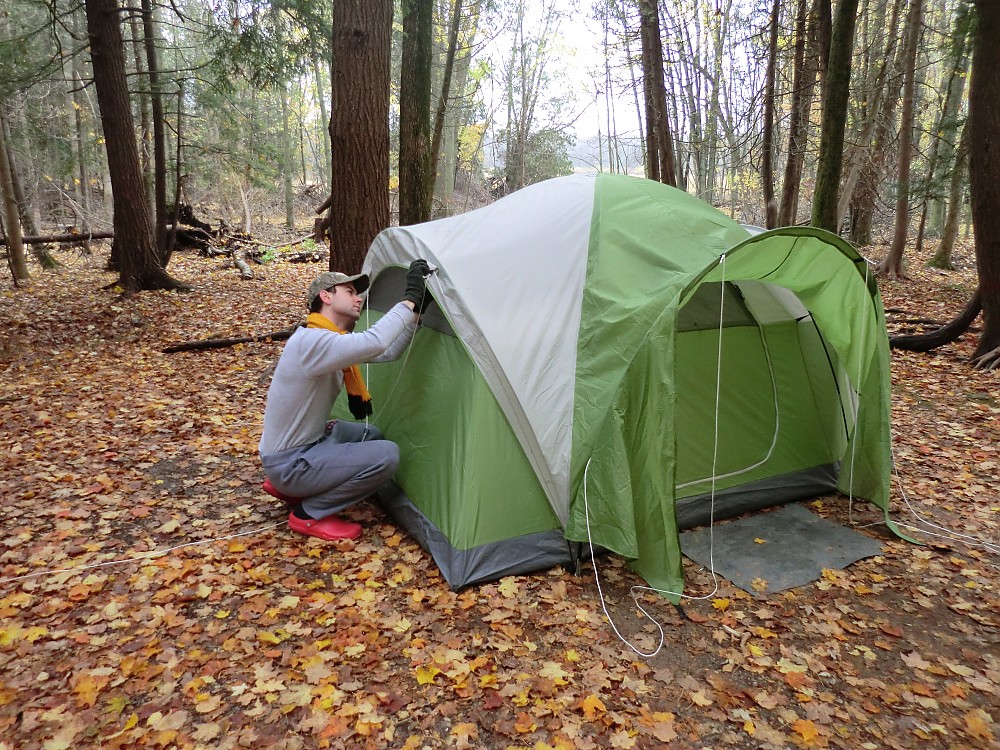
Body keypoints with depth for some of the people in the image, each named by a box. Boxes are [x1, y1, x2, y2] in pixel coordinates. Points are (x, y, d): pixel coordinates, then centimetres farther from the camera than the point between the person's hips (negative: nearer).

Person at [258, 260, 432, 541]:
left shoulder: (335, 340, 6)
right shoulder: (312, 341, -25)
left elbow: (387, 352, 6)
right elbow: (375, 343, -40)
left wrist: (416, 310, -3)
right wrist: (409, 299, -30)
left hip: (309, 440, 10)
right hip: (289, 462, -10)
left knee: (370, 434, 27)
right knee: (386, 455, -20)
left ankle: (286, 486, 20)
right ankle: (310, 514, -4)